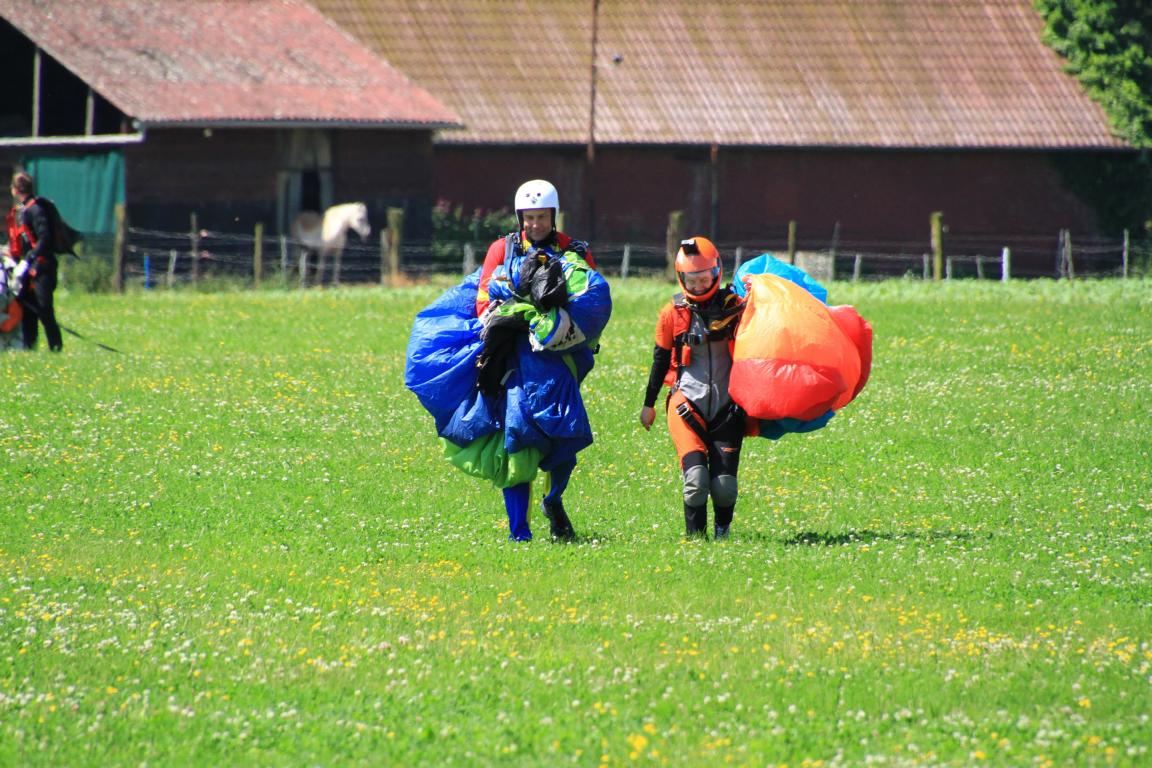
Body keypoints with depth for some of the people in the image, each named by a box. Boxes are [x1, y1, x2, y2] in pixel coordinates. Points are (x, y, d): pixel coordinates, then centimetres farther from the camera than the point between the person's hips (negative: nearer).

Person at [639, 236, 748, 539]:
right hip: (687, 401, 0)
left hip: (727, 405, 0)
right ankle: (695, 536, -4)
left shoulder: (734, 307, 2)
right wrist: (649, 404, 21)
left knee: (724, 482, -2)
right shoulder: (673, 313, 3)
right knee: (696, 476, -17)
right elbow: (661, 360, 15)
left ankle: (722, 530, 24)